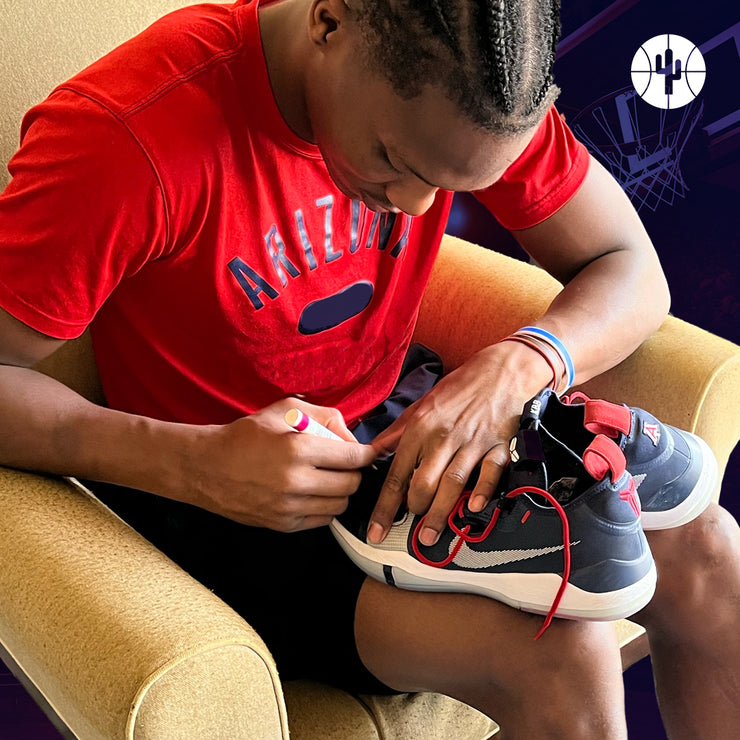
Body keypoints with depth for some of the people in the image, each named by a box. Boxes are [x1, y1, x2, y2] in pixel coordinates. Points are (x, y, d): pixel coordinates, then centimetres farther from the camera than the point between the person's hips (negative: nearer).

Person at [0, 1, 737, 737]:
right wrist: (196, 466, -36)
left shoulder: (458, 81, -12)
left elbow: (634, 274, -6)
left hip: (390, 422, 6)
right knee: (559, 659, -25)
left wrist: (516, 368, -27)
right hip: (205, 492, -5)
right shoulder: (130, 136, -28)